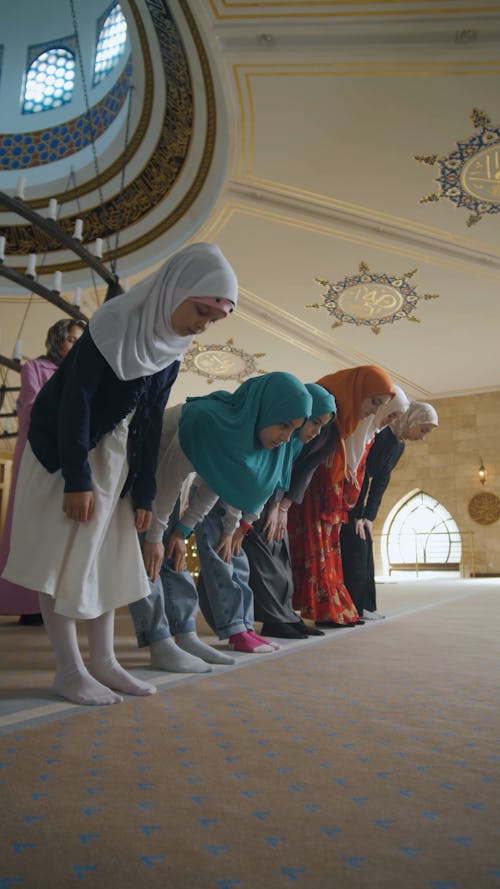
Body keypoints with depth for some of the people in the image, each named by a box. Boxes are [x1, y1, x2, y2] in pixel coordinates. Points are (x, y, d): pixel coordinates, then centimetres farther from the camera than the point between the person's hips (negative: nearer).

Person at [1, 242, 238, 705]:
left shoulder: (170, 349, 1)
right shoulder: (113, 324, -20)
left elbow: (150, 422, 4)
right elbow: (75, 401, -21)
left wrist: (144, 493, 3)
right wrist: (76, 479, -21)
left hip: (114, 458, 7)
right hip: (62, 452, -7)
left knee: (105, 556, 8)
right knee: (62, 556, -4)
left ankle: (102, 661, 17)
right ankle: (69, 670, 6)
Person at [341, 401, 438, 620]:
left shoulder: (399, 445, 9)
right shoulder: (381, 431, -20)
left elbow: (381, 481, 7)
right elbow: (364, 470, -23)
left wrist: (369, 516, -1)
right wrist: (358, 515, -20)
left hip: (357, 495, 9)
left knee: (365, 544, 8)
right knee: (354, 543, -10)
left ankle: (364, 605, 13)